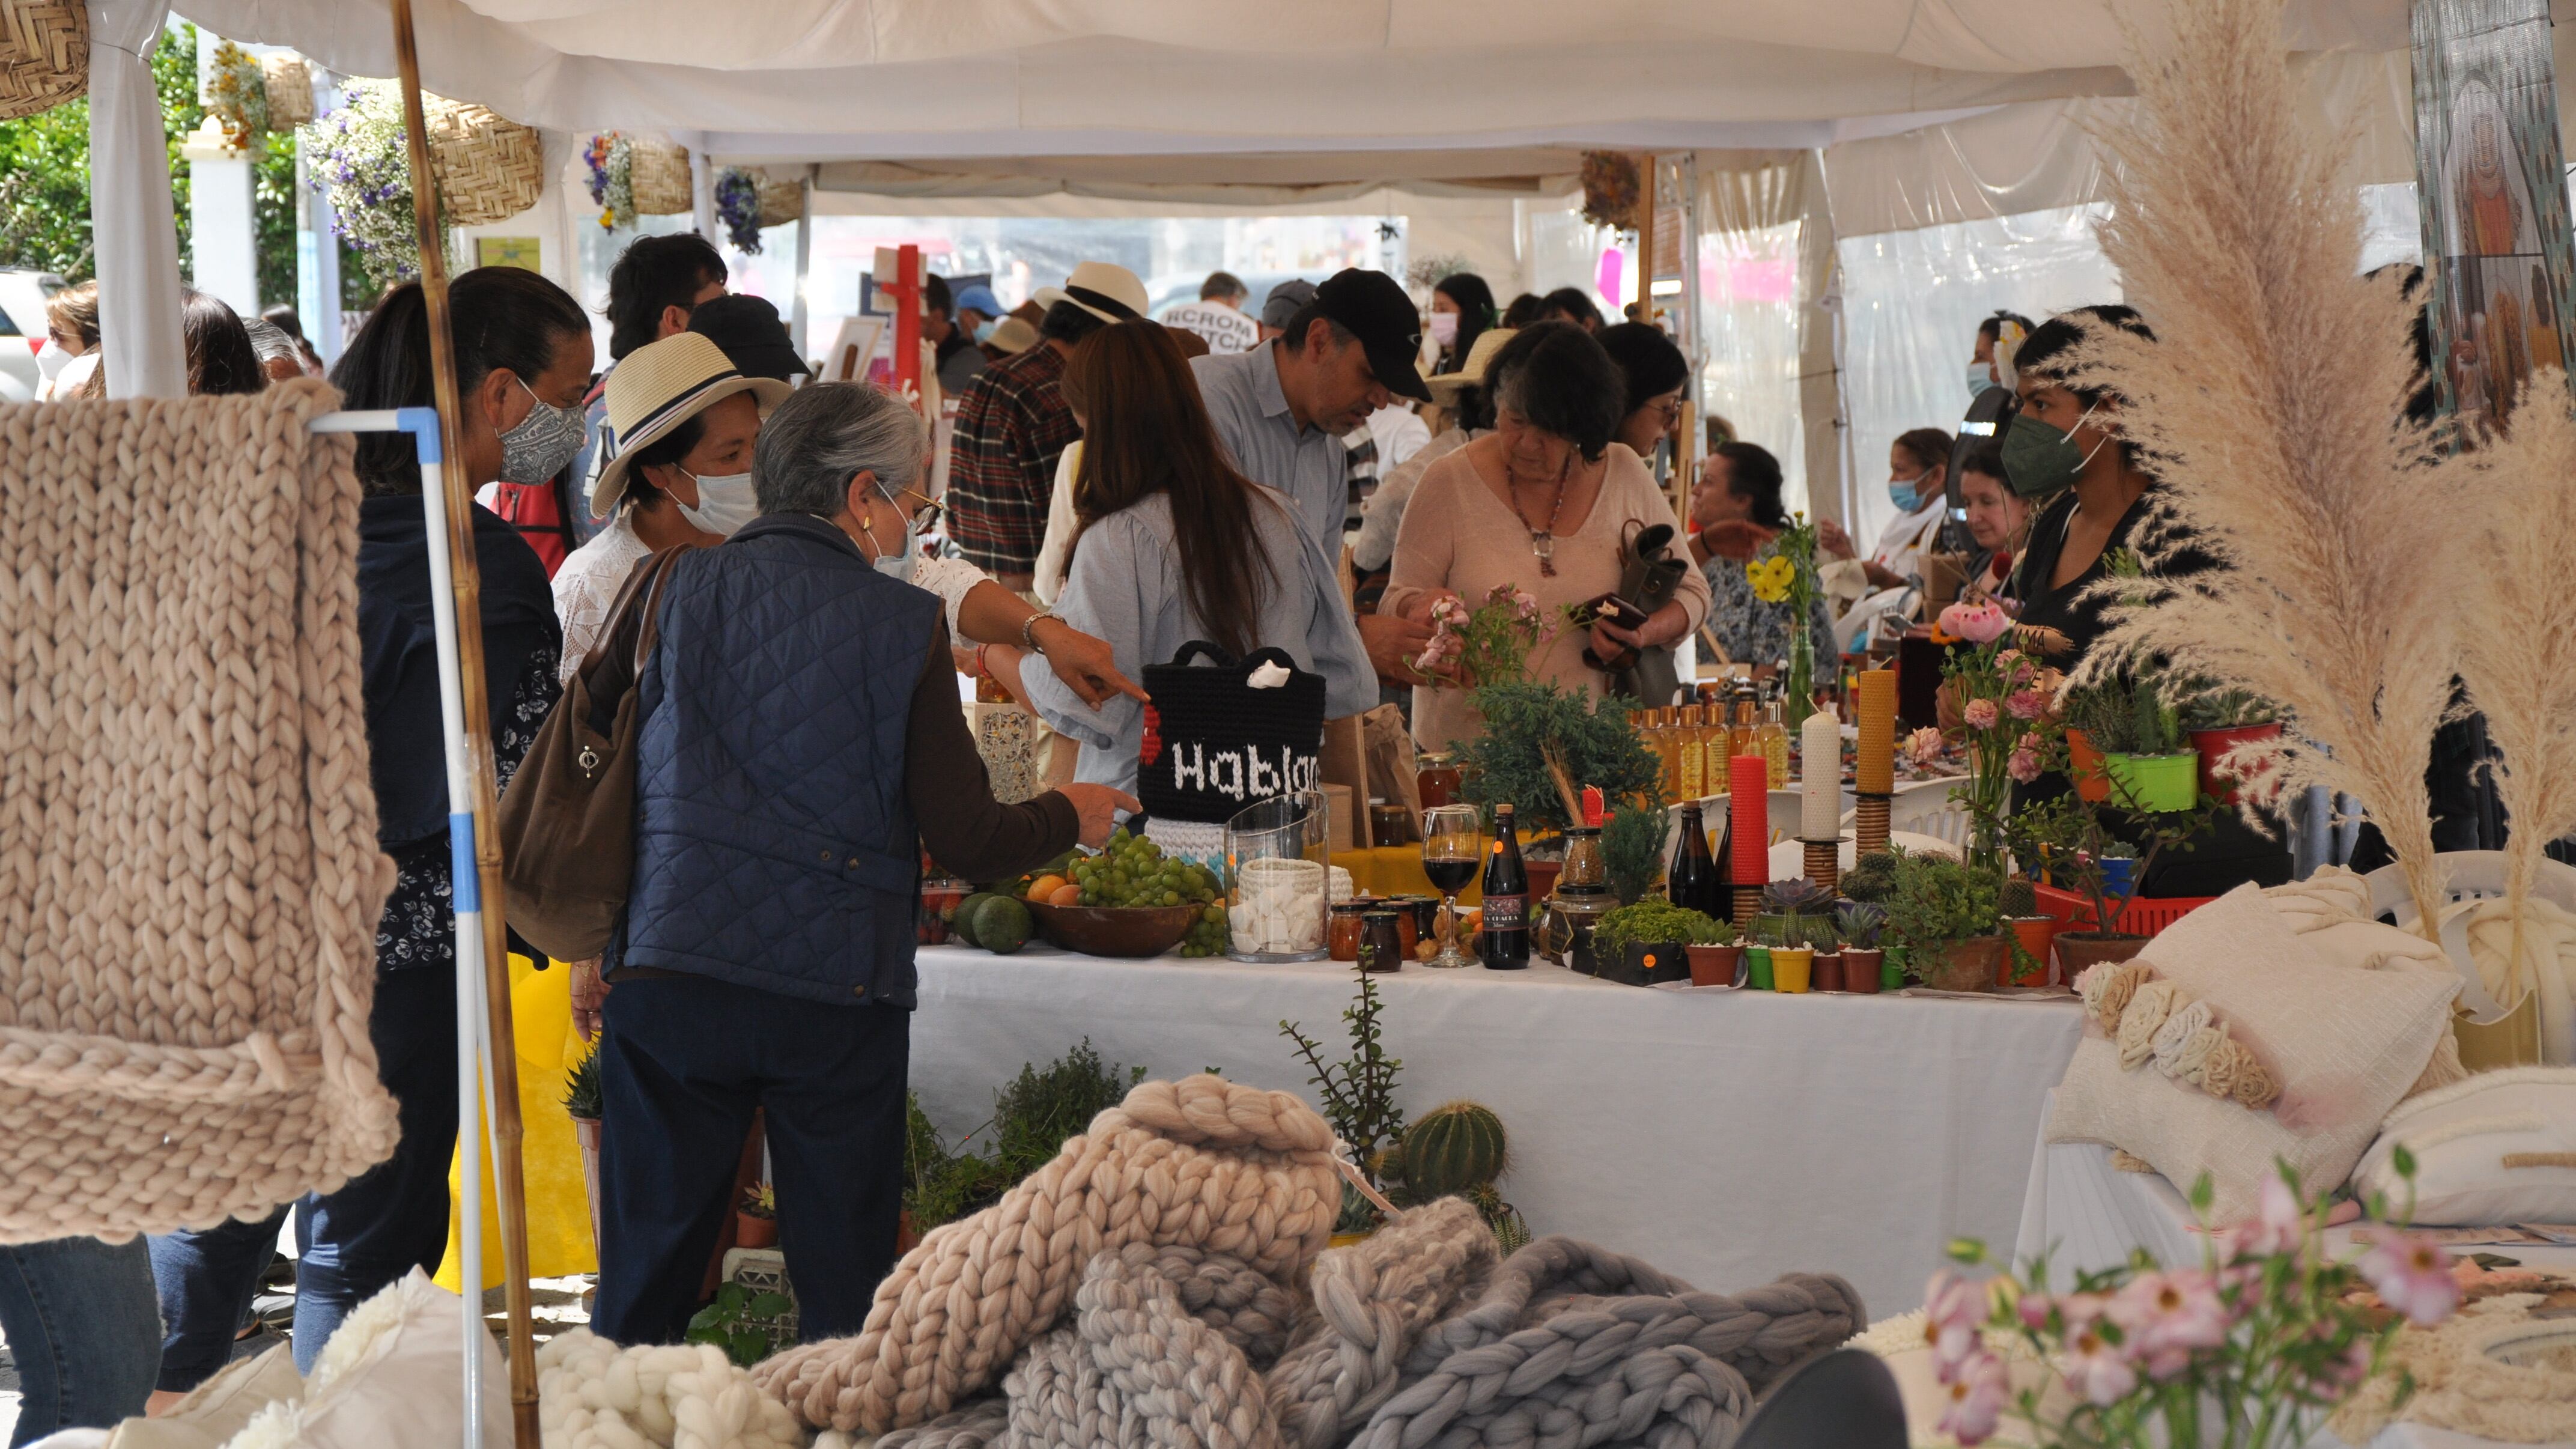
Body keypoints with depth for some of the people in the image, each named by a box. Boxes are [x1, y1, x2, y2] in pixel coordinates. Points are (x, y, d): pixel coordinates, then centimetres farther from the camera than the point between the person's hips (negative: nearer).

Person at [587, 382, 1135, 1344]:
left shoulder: (680, 591, 3)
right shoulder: (902, 623, -3)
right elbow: (966, 841, -2)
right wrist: (1068, 817, 17)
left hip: (669, 975, 2)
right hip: (838, 991, -2)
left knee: (644, 1283, 7)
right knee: (844, 1286, 8)